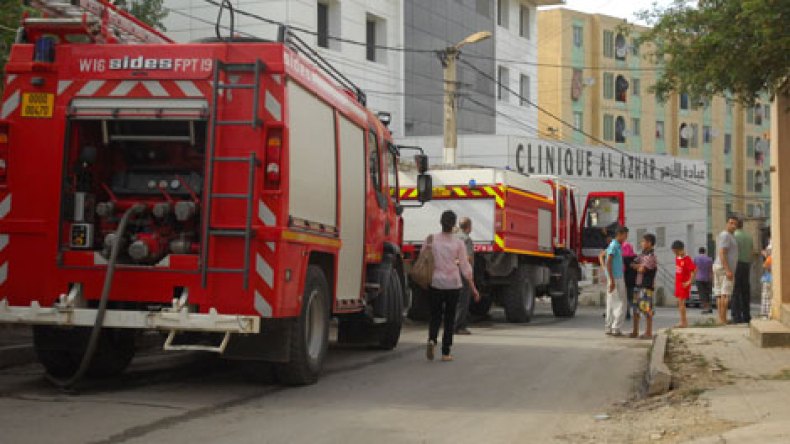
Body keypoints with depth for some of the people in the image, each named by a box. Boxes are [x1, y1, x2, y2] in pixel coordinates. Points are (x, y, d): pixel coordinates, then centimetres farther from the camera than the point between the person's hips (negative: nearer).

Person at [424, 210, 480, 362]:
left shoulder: (431, 239, -3)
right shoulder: (458, 243, -5)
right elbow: (465, 267, -4)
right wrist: (473, 288, 1)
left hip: (435, 283, 1)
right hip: (453, 284, -1)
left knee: (435, 315, 14)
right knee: (449, 318, 10)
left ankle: (432, 339, -13)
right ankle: (445, 352, 9)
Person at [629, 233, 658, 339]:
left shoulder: (651, 256, -12)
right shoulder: (642, 255, 14)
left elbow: (642, 269, -17)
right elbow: (633, 264, 10)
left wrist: (635, 266, 0)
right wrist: (639, 266, -8)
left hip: (647, 286, -9)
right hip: (638, 285, 9)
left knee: (646, 310, -5)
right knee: (635, 308, 11)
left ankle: (649, 333, 0)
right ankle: (635, 332, 18)